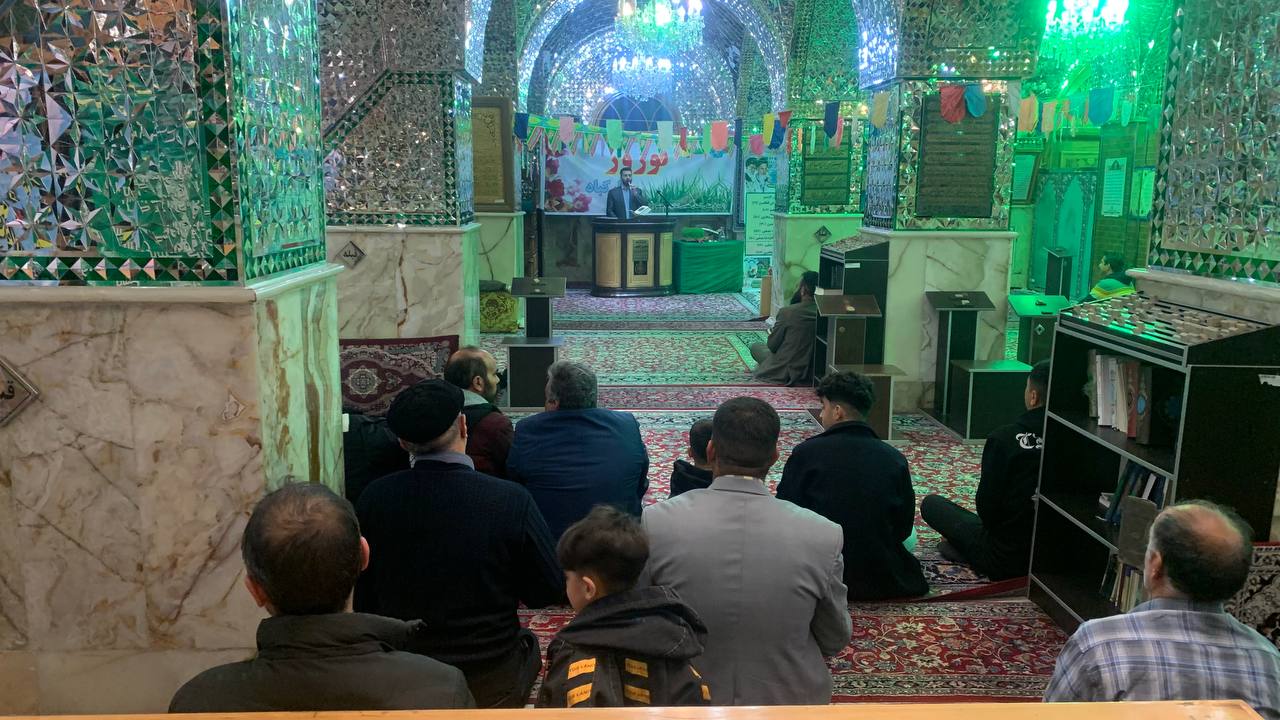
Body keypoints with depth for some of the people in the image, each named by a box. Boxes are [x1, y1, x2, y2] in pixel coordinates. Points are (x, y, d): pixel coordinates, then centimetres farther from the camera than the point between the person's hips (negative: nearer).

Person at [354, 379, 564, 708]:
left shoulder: (374, 497, -14)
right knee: (528, 644, 29)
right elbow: (550, 591, -10)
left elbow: (361, 597, -2)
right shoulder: (512, 500, -22)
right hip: (491, 683, -2)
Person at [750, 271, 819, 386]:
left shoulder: (787, 312, -21)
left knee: (755, 347, 18)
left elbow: (772, 346, -10)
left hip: (786, 373, -5)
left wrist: (772, 333, 12)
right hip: (812, 372, 5)